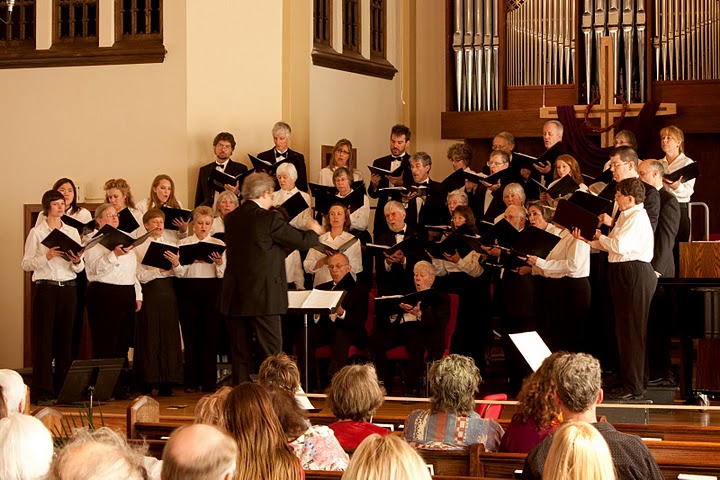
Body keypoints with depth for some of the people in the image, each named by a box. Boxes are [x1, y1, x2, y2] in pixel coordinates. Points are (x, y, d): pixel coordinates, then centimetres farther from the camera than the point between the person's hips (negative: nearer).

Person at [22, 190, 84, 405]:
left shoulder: (72, 231, 12)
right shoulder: (36, 232, 1)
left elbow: (80, 268, 10)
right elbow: (26, 264, -4)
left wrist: (77, 261, -12)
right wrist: (46, 257, -18)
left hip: (68, 288, 4)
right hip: (45, 288, -4)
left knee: (66, 338, 4)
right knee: (44, 338, -4)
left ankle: (64, 388, 10)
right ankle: (43, 391, -3)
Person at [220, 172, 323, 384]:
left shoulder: (231, 218, 8)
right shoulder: (269, 218, -12)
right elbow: (301, 241, -5)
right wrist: (314, 232, 18)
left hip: (234, 296, 6)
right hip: (262, 296, -6)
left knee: (240, 353, 10)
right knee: (271, 351, 1)